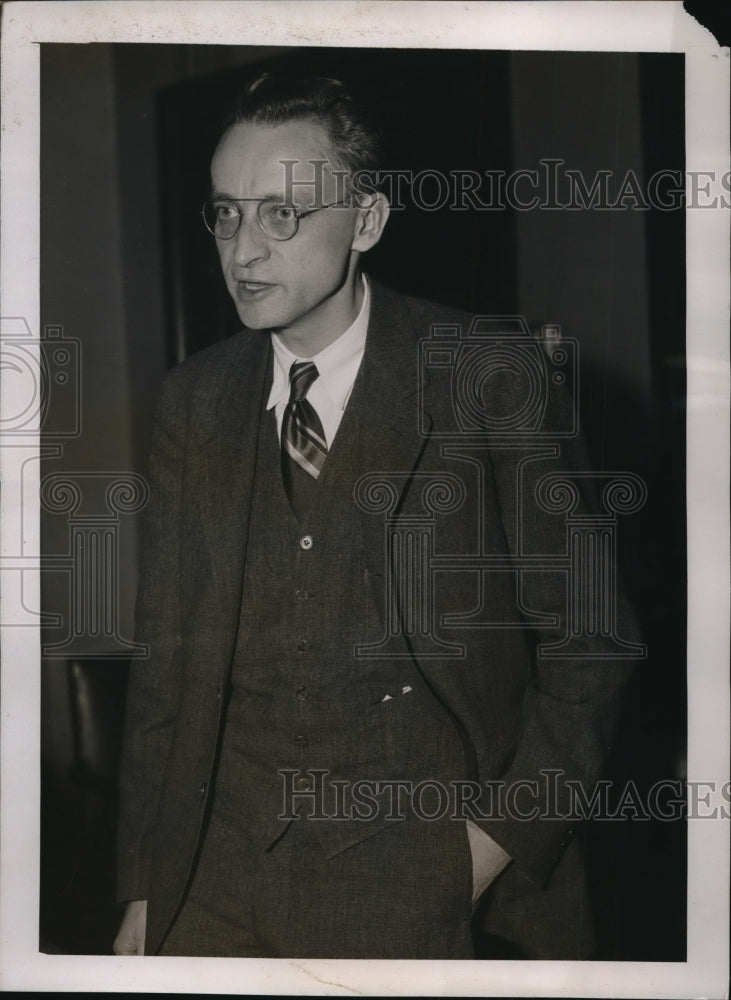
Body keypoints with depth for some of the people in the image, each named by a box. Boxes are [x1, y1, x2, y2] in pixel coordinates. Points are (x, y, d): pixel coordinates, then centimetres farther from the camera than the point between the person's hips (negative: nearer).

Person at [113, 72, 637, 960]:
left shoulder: (491, 379, -7)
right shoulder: (193, 401, 4)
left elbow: (581, 642, -3)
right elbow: (166, 650, 6)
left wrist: (499, 839, -9)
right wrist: (145, 888, 4)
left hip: (421, 877, -3)